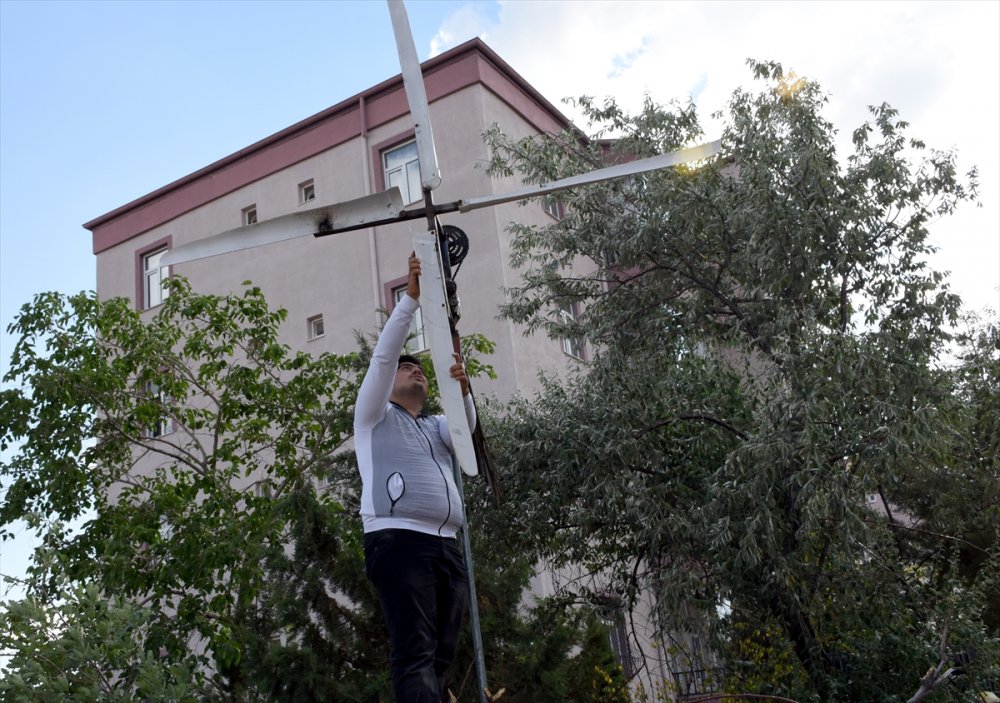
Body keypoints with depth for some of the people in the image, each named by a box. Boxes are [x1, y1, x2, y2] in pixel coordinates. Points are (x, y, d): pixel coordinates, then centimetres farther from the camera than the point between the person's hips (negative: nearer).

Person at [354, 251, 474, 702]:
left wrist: (462, 388, -11)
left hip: (446, 547, 6)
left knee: (439, 659, -1)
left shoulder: (436, 428, 31)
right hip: (398, 542, -6)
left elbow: (465, 424, 9)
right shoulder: (375, 416, 17)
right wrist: (411, 296, -1)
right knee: (415, 656, -18)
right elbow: (382, 356, 4)